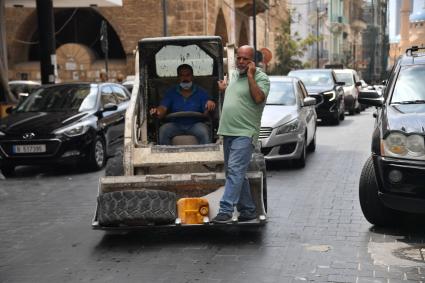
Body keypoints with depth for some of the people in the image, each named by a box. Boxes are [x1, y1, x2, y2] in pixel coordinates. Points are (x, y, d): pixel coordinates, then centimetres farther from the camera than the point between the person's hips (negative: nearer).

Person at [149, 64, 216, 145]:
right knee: (163, 130, -28)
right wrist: (157, 112, -29)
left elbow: (206, 113, -2)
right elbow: (163, 108, -3)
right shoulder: (171, 92, 10)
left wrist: (209, 106, -28)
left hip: (195, 124, -1)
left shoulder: (201, 93, 6)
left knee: (203, 132, -33)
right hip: (176, 125, 1)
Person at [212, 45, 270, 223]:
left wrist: (250, 76, -17)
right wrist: (224, 88, 18)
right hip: (228, 132, 8)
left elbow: (258, 98, -22)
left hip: (245, 133, -8)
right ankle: (248, 210, 20)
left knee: (235, 171, -17)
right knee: (236, 174, 11)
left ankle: (225, 210, -20)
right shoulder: (234, 75, 18)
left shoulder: (261, 77, -5)